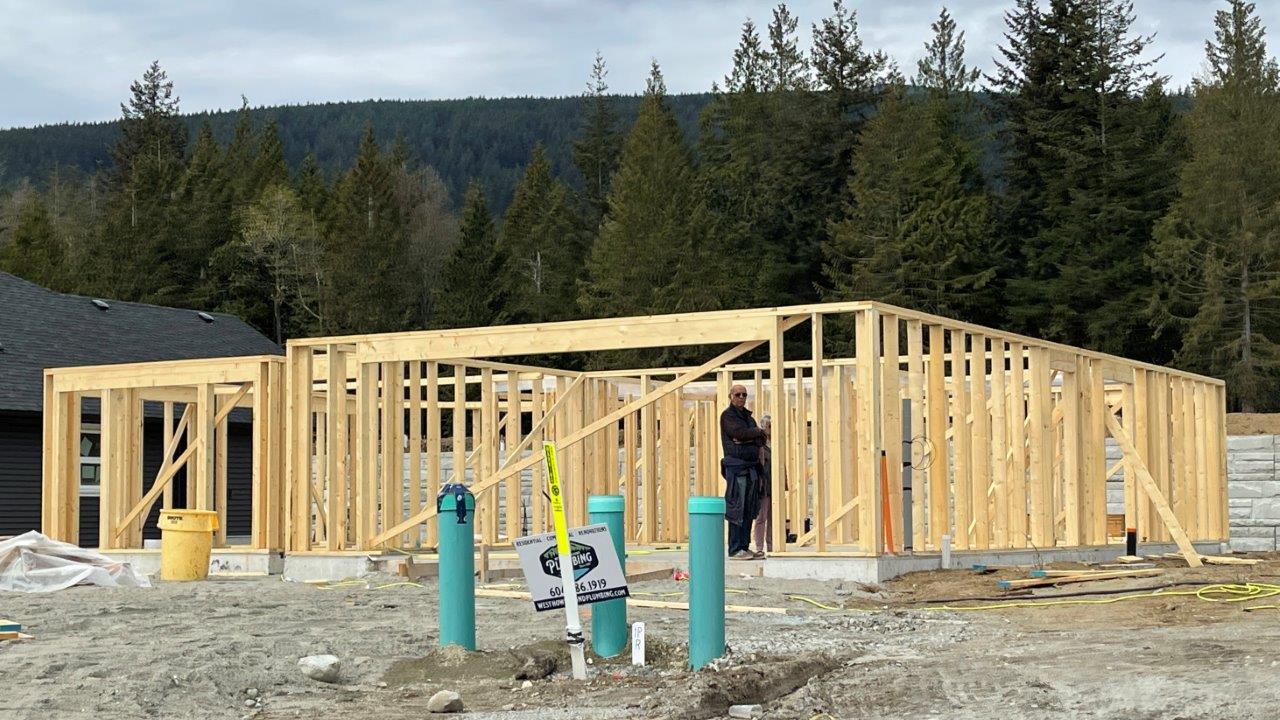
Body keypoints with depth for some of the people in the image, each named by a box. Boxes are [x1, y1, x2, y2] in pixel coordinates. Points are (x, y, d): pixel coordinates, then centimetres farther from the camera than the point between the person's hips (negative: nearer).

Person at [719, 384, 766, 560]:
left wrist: (746, 439, -10)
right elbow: (740, 433, -17)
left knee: (749, 510, 6)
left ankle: (745, 547, 10)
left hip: (751, 466, 7)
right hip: (736, 467, -7)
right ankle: (735, 549, -9)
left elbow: (761, 440, 10)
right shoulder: (727, 415, -1)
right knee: (737, 510, -10)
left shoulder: (748, 416, 21)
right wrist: (758, 431, 0)